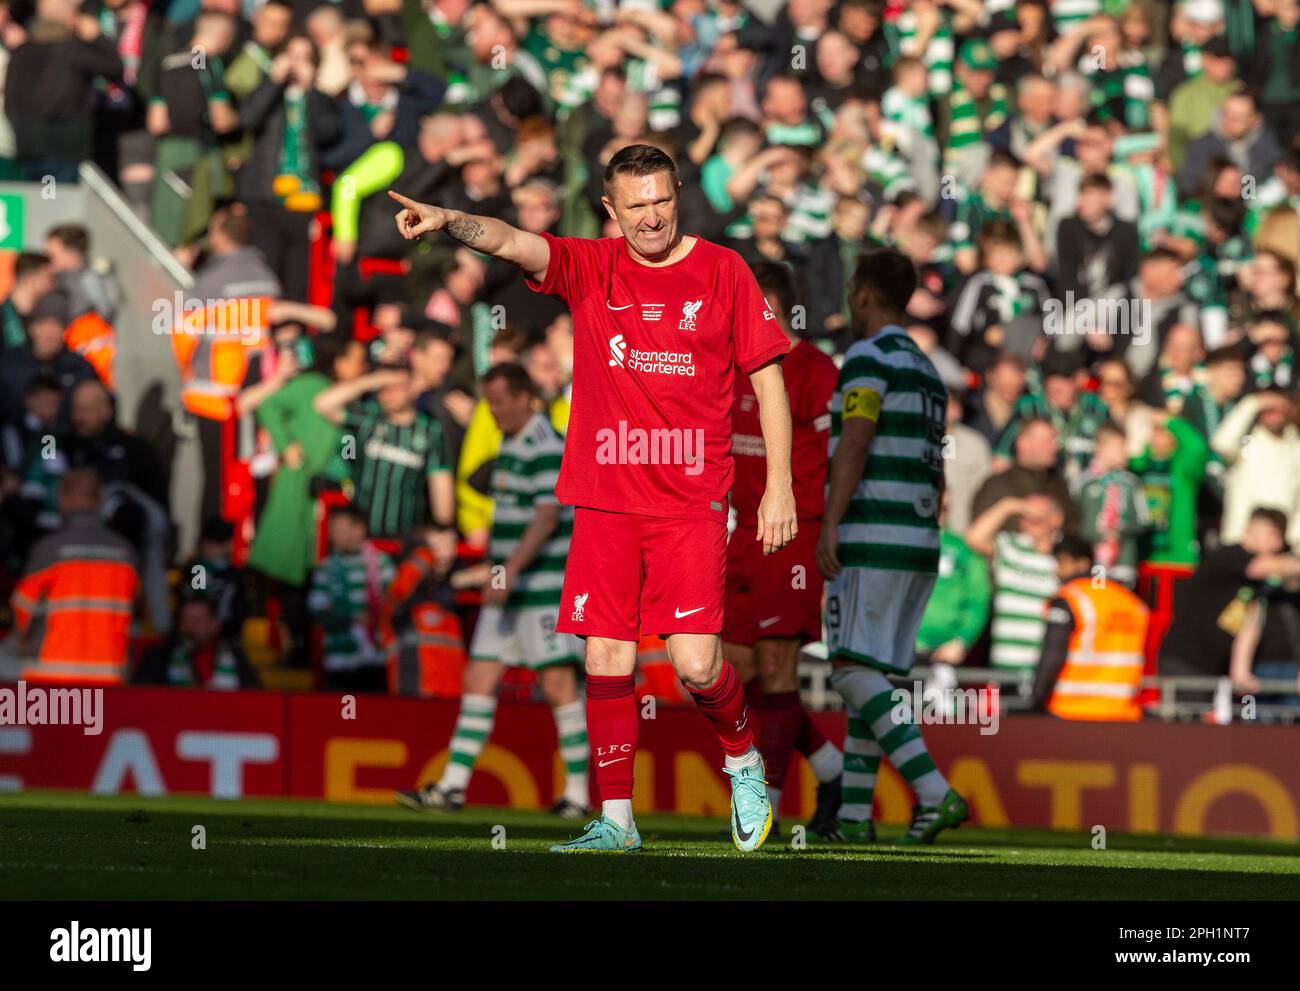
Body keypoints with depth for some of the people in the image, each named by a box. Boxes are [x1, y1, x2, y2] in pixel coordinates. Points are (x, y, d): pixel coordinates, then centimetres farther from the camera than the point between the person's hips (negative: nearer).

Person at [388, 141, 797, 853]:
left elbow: (768, 381, 6)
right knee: (607, 660, -1)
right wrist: (450, 222, -35)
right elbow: (512, 242, -14)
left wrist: (779, 487, 1)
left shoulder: (722, 272, 3)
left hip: (690, 501, -2)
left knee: (695, 663, -10)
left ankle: (743, 761, 20)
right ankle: (615, 821, 8)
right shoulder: (589, 268, 4)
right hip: (603, 501, 2)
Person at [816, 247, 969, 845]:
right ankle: (853, 815, 8)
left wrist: (829, 524, -25)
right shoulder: (927, 373, 21)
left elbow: (855, 443, -19)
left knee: (854, 673, -11)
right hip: (918, 547, 9)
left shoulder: (869, 357, -7)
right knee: (872, 676, 11)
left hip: (872, 541, -9)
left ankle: (934, 794, -23)